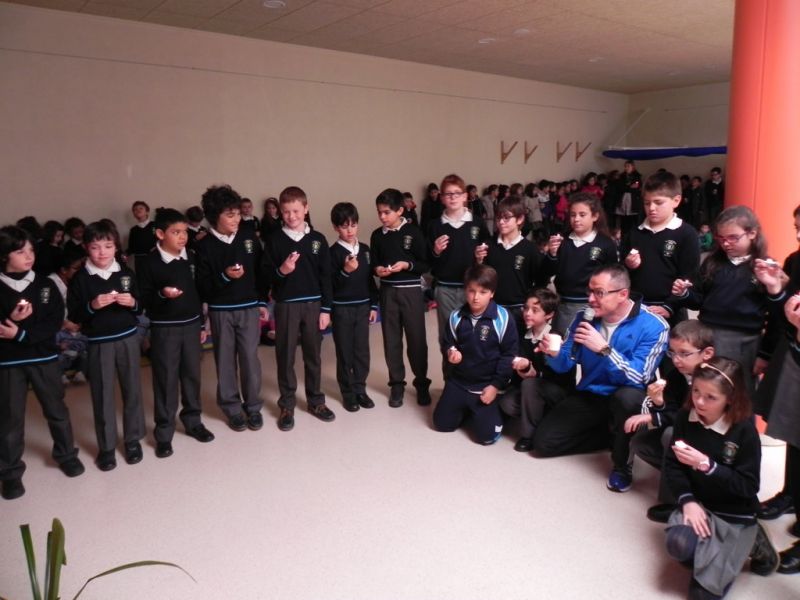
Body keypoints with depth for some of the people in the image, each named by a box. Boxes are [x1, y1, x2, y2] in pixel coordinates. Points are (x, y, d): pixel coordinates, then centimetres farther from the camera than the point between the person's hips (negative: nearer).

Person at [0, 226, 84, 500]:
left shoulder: (45, 285, -1)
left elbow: (56, 321, -7)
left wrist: (22, 334, -18)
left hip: (44, 357, 1)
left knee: (56, 409, 13)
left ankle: (66, 454, 32)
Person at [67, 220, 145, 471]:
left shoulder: (126, 273, 1)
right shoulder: (80, 279, -5)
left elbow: (141, 307, 7)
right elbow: (73, 315, -4)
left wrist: (132, 303, -14)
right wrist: (92, 306, -21)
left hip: (128, 339, 2)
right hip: (99, 344, -2)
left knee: (132, 390, 9)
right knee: (102, 394, 6)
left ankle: (133, 439, 24)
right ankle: (106, 447, 19)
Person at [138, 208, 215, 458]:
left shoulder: (191, 258, 4)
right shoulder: (149, 262, -10)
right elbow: (143, 298, -10)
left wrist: (201, 324, 13)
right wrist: (161, 294, -29)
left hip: (191, 325, 5)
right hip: (164, 329, -4)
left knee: (192, 375, 13)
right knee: (166, 380, 3)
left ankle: (193, 421, 29)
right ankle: (164, 433, 15)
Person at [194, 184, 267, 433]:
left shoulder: (249, 239, 0)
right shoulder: (205, 246, -7)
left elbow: (260, 272, 7)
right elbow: (201, 286, -9)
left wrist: (262, 303, 7)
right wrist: (224, 276, -24)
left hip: (249, 308, 1)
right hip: (220, 311, -1)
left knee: (250, 357, 4)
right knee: (225, 360, 8)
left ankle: (253, 406, 19)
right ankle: (232, 407, 21)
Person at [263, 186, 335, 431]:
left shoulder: (318, 239, 2)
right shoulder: (274, 241, -2)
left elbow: (326, 276, 2)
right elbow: (266, 276, -1)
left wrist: (326, 308, -1)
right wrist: (281, 271, -22)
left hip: (313, 304, 1)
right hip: (286, 305, -1)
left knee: (313, 355, 11)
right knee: (285, 357, 6)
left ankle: (316, 401, 25)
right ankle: (287, 405, 18)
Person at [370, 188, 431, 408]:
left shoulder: (413, 232, -5)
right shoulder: (377, 235, 5)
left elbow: (425, 265, -4)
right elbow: (372, 263, 13)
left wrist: (407, 265, -20)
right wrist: (377, 269, -9)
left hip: (411, 291, -3)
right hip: (388, 292, 3)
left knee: (417, 338, 2)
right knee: (391, 339, 8)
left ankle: (422, 383, 18)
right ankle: (396, 384, 20)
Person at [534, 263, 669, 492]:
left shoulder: (653, 326, -19)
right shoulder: (585, 318, -5)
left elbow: (639, 378, -26)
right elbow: (565, 365, -1)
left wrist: (603, 349, -37)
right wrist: (555, 354, -25)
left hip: (625, 398, -4)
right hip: (589, 396, 4)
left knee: (628, 397, -40)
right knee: (544, 442, -8)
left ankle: (621, 464, -12)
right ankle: (609, 436, 14)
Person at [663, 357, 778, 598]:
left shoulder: (744, 430, -18)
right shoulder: (685, 418, -8)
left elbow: (748, 486, -16)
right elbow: (672, 464, -4)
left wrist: (706, 465, -28)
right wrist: (687, 501, -18)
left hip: (734, 514, -3)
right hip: (697, 503, 3)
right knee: (678, 544, -29)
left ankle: (751, 543, 16)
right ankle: (720, 550, 7)